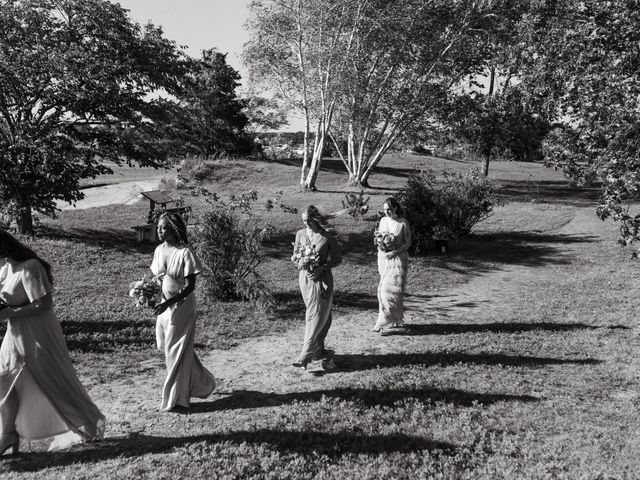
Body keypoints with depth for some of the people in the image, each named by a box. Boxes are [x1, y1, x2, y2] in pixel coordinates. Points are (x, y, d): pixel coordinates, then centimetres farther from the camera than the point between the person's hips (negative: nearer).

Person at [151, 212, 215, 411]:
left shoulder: (184, 252, -17)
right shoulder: (159, 250, 5)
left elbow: (190, 286, -18)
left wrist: (168, 303, -25)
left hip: (182, 307, -8)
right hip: (164, 307, 8)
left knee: (177, 351, -1)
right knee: (165, 347, 16)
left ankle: (177, 399, 14)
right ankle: (201, 383, 35)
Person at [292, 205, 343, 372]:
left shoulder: (328, 236, -8)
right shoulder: (300, 234, 2)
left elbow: (337, 258, -2)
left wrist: (322, 267, -16)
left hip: (322, 279, -3)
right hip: (305, 277, 3)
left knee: (316, 316, -5)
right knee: (313, 316, 10)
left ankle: (305, 356, -5)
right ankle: (318, 351, 18)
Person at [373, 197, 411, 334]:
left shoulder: (403, 222, -7)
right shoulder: (383, 220, 7)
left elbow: (408, 243, -6)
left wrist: (395, 252, -19)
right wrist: (379, 245, -5)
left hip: (398, 258, -5)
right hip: (383, 257, 5)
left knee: (391, 289, -11)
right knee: (383, 289, 6)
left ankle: (384, 323, -10)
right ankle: (396, 321, 19)